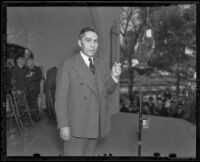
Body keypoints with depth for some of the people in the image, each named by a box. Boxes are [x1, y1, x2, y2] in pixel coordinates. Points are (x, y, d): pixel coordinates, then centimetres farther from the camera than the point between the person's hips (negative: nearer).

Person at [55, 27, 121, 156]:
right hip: (76, 126, -6)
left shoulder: (99, 64, 10)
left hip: (96, 125, 6)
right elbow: (61, 97, -11)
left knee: (89, 153, 16)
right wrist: (63, 125, -16)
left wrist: (114, 76, -5)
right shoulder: (68, 64, -8)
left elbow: (108, 90, 15)